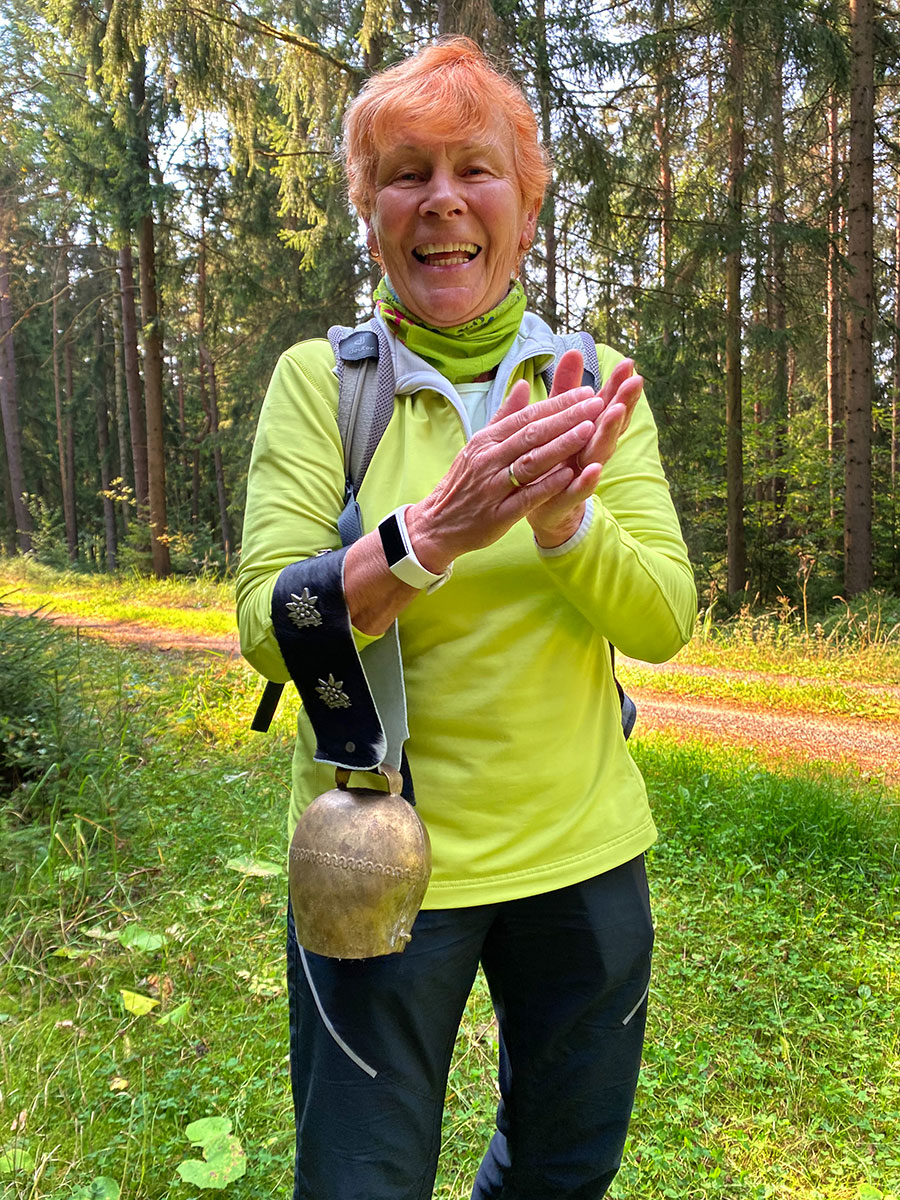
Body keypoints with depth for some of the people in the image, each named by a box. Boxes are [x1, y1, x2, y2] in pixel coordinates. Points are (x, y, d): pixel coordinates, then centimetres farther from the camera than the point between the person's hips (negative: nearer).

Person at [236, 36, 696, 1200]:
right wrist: (436, 529, -31)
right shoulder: (319, 378, -6)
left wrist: (565, 516, -27)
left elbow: (664, 621, -7)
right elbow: (269, 628, -15)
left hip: (584, 853, 3)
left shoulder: (596, 380, 0)